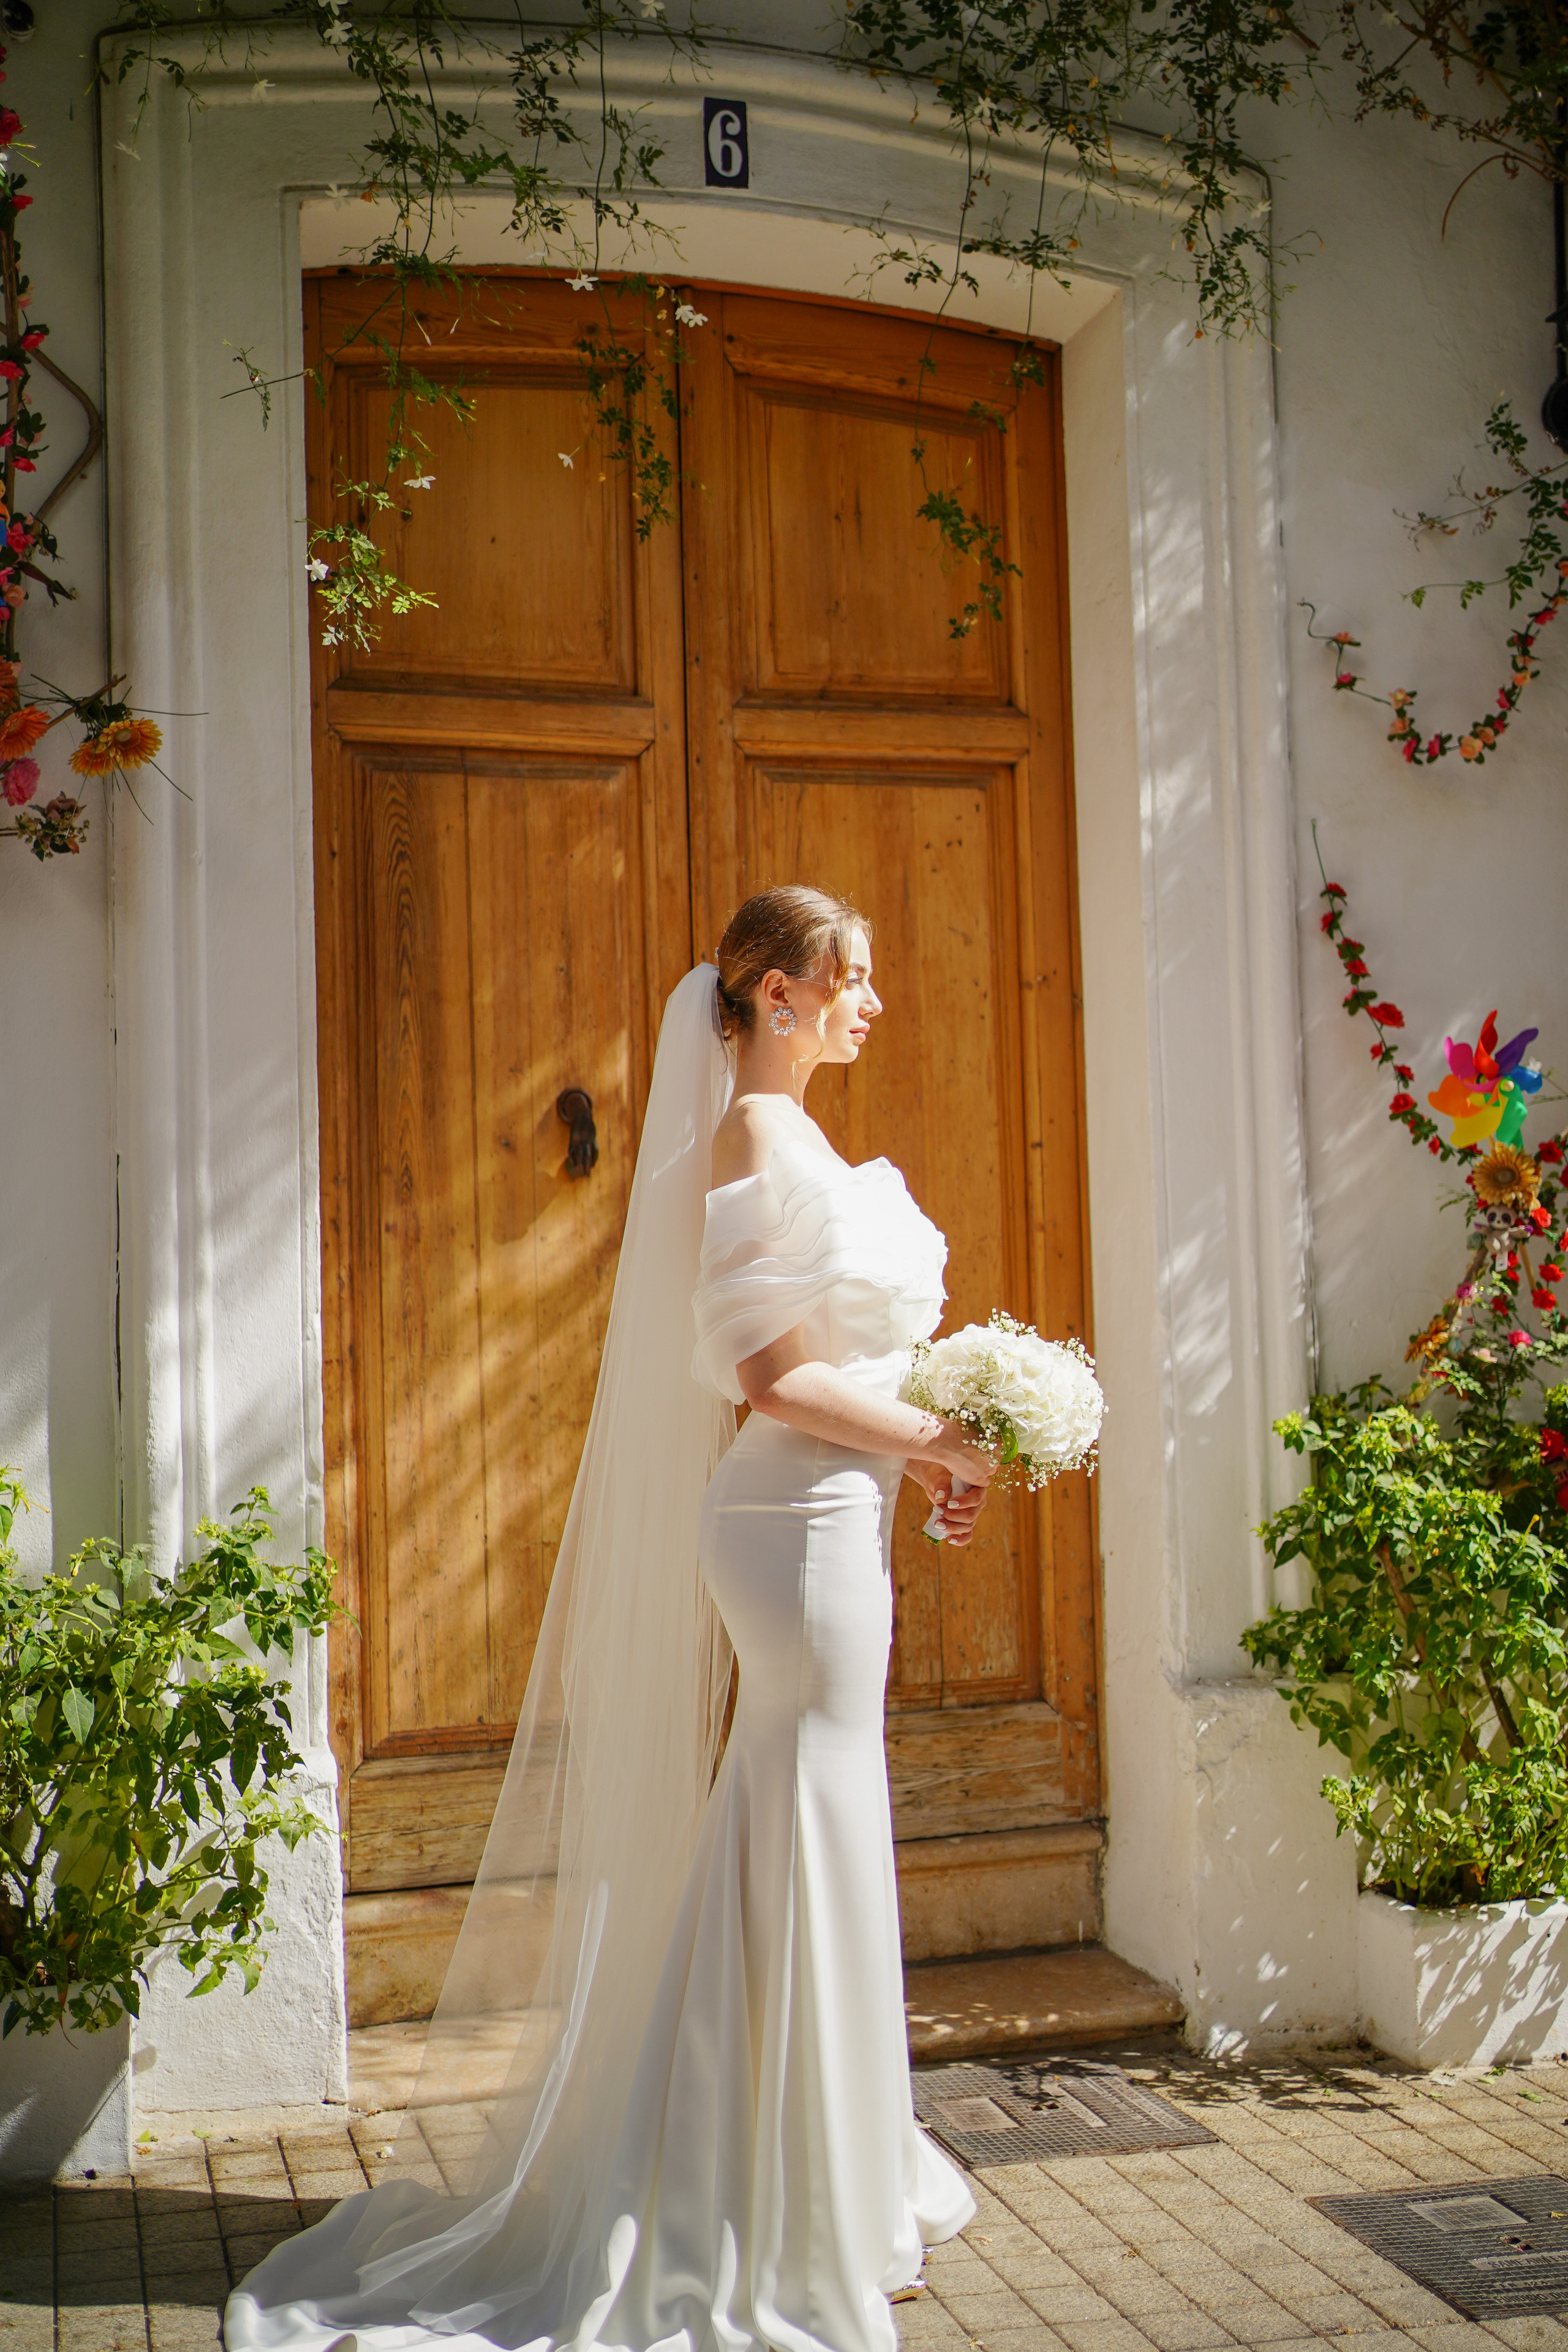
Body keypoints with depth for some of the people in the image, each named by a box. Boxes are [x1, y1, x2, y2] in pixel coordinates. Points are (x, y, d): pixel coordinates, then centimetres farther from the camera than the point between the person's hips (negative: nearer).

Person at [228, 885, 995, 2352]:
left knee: (786, 1847, 17)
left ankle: (824, 2190, 33)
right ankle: (813, 2230, 13)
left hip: (822, 1517, 10)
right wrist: (936, 1442, -13)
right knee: (817, 1846, -1)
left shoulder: (781, 1135, 15)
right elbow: (768, 1372, -21)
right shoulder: (759, 1132, -14)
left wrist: (914, 1455, 8)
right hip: (800, 1524, -10)